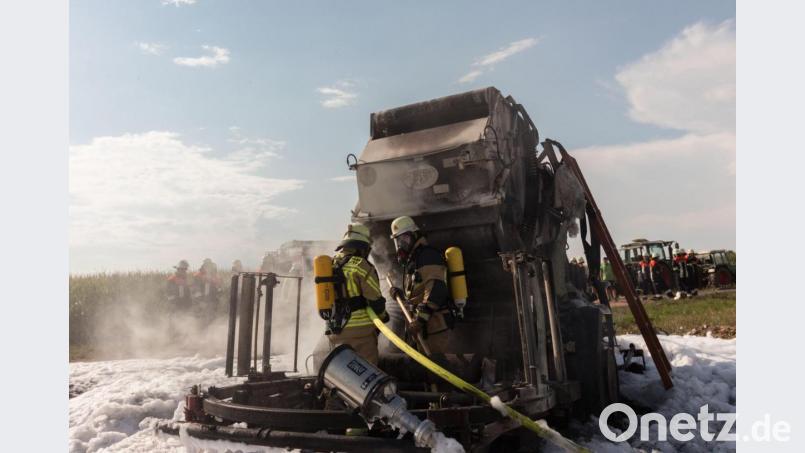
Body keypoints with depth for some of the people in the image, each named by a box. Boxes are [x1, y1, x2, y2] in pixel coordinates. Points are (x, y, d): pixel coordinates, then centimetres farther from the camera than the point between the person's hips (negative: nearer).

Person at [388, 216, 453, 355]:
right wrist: (401, 294, 9)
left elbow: (436, 290, -22)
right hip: (424, 324, 10)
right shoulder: (412, 260, 21)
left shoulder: (428, 255, -10)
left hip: (434, 325, -10)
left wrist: (420, 319, -26)